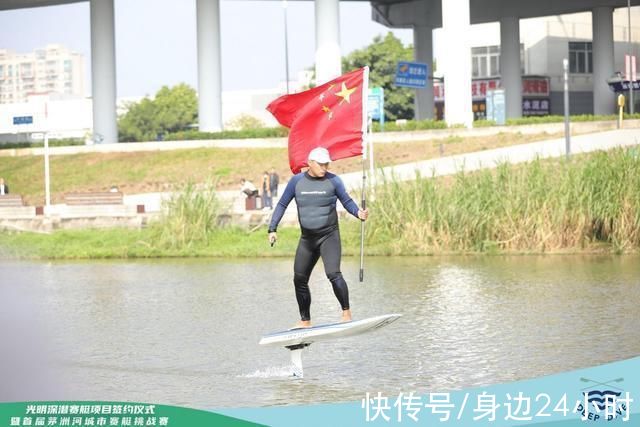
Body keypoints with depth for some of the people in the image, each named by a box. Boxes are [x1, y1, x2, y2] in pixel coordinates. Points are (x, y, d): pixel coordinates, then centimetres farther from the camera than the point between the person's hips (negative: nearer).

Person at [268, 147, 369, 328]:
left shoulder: (333, 181, -5)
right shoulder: (297, 181, 1)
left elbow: (347, 201, 2)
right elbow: (282, 204, 5)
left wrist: (359, 213, -19)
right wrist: (272, 229, -2)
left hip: (329, 236, -4)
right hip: (307, 238, 4)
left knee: (333, 274, -23)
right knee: (299, 280, 7)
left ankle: (346, 312, -14)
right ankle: (305, 320, 19)